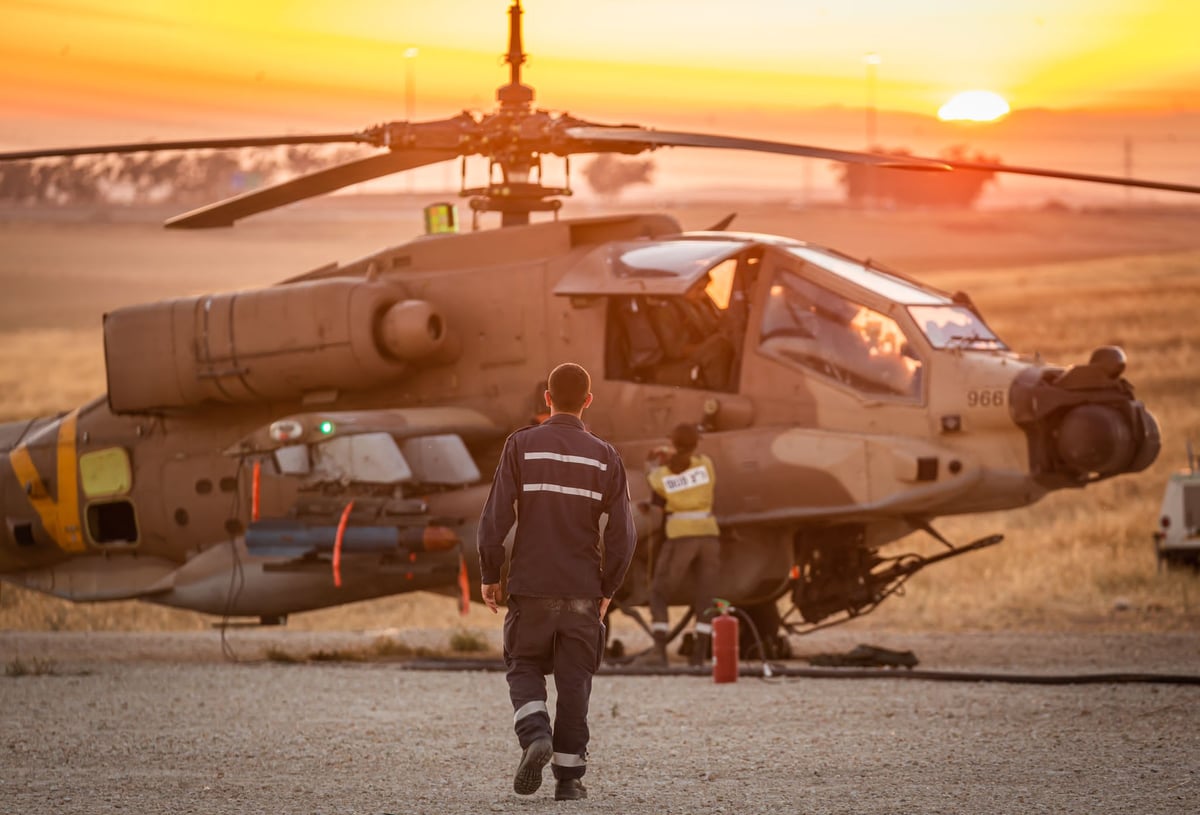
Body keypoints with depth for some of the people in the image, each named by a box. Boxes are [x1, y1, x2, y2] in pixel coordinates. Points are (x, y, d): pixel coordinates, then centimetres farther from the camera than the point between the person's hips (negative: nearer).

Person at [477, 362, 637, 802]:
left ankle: (535, 736, -12)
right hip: (583, 592, 1)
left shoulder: (521, 445, -4)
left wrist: (490, 576, 3)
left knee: (524, 668, 13)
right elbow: (622, 533, -1)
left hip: (530, 585, -1)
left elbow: (496, 517, -7)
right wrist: (607, 588, 11)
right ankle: (569, 777, 7)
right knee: (574, 680, 8)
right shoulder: (605, 457, 1)